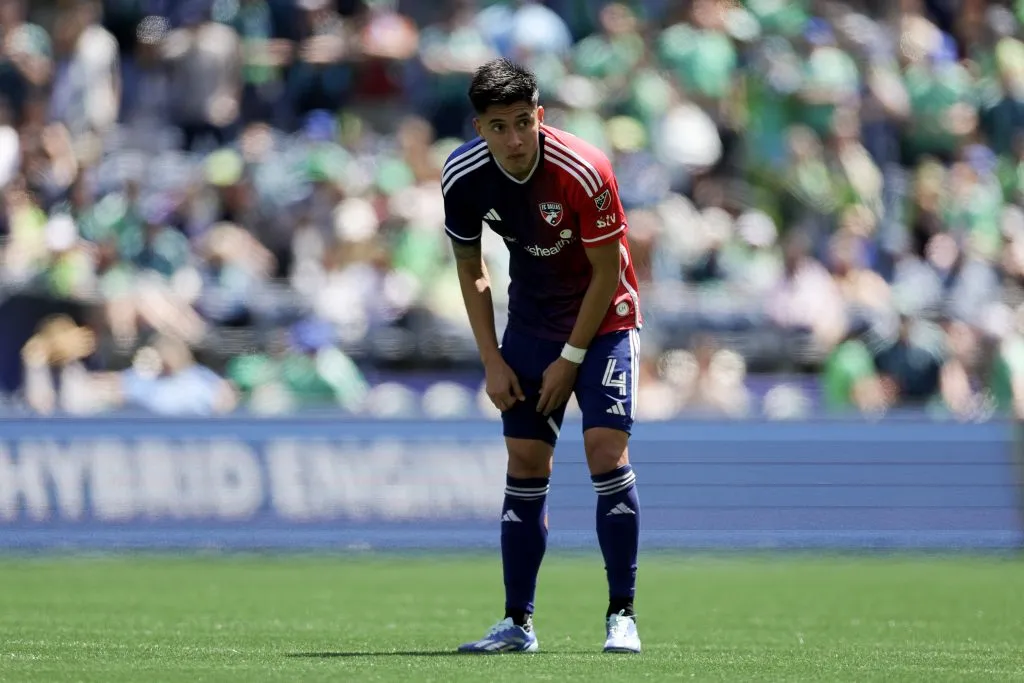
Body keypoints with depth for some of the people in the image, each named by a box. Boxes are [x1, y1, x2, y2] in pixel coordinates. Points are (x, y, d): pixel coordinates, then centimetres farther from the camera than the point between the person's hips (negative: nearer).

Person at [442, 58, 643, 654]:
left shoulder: (583, 172, -27)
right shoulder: (463, 177, -14)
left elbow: (606, 273, -17)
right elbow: (471, 270, 2)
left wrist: (571, 359, -14)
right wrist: (492, 361, -3)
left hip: (603, 319, -4)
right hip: (530, 322, 4)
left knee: (607, 452, -15)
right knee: (526, 464, 0)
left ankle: (622, 615, -9)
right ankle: (519, 623, 4)